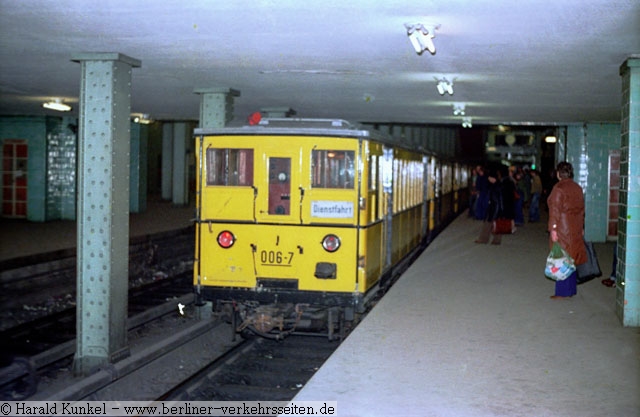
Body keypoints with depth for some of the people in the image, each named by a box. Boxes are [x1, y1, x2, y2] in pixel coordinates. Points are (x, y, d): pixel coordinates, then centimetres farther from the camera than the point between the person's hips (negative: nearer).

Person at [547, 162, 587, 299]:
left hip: (562, 229, -7)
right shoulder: (578, 188, 9)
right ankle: (572, 289, 21)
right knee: (572, 258, 14)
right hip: (576, 229, 7)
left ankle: (563, 292, 0)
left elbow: (555, 210, -17)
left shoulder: (559, 188, -13)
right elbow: (581, 209, 13)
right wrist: (581, 228, 20)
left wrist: (553, 228, -17)